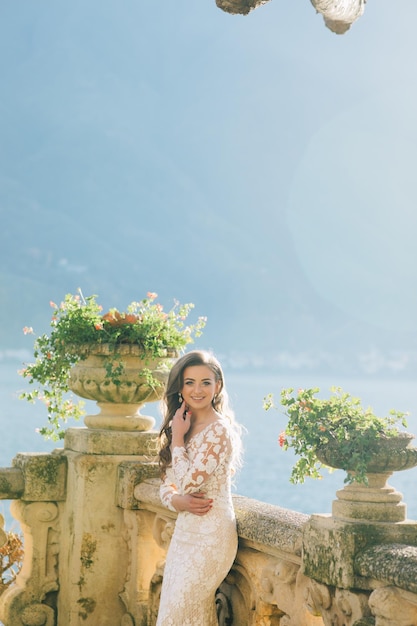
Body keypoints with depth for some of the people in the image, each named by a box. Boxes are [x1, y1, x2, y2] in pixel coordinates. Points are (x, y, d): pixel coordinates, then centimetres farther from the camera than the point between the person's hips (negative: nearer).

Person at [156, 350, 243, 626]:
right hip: (184, 532, 8)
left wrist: (177, 438, -11)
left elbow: (189, 481, -21)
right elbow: (168, 486, 12)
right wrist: (178, 501, -10)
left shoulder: (219, 430, -14)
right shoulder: (183, 425, 11)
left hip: (209, 537, -8)